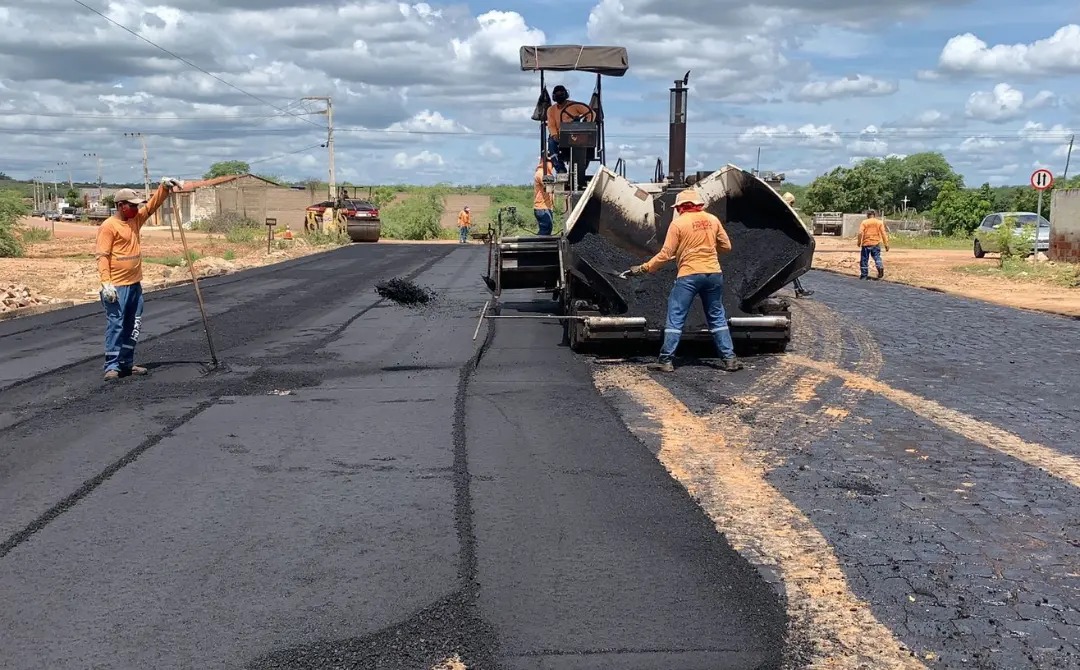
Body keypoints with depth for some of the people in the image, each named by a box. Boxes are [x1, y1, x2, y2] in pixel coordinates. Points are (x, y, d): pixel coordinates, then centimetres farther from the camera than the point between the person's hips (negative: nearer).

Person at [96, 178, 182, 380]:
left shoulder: (136, 220, 10)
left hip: (135, 284, 8)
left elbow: (153, 205, 10)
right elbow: (102, 256, -17)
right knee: (115, 325, -6)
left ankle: (127, 363, 21)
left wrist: (164, 187, -7)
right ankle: (112, 366, -3)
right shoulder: (109, 226, -13)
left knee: (132, 326, 12)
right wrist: (106, 283, -25)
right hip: (117, 286, -8)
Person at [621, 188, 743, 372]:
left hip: (689, 275, -4)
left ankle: (666, 361, 1)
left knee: (675, 318, 2)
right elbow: (726, 246, 11)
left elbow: (666, 254, -8)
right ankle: (730, 359, 12)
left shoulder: (678, 223, -5)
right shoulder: (712, 219, 7)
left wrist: (643, 268, 0)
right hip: (714, 274, 4)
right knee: (717, 318, 13)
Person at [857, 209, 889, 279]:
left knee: (864, 260, 7)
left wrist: (859, 242, 0)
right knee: (877, 257, 8)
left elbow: (860, 233, -10)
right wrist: (886, 244, 2)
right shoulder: (879, 222, 6)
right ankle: (880, 267, -21)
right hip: (876, 243, 1)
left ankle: (864, 275, 9)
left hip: (866, 243, -1)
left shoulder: (864, 222, 1)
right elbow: (883, 233, 1)